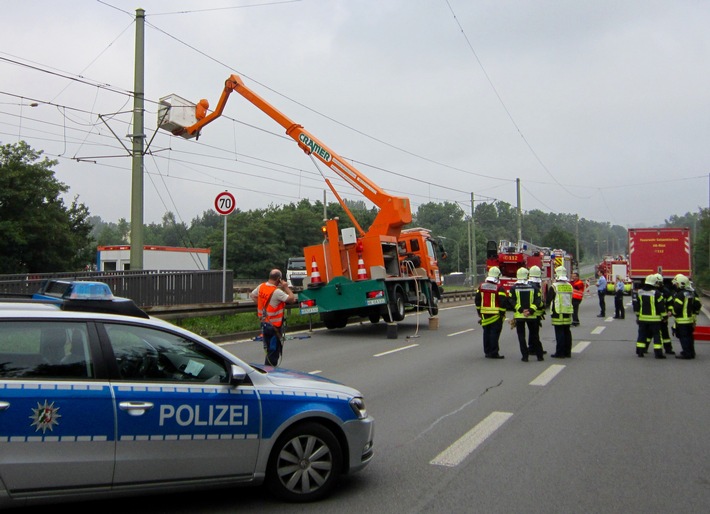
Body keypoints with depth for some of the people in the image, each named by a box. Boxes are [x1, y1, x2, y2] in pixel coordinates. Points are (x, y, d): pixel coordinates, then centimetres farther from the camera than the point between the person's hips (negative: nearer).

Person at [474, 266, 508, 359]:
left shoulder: (481, 286, 6)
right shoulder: (499, 288, -11)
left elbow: (477, 299, 9)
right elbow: (503, 301, -14)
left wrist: (479, 312, 17)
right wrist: (502, 313, -3)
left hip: (484, 313, 5)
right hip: (496, 314, -5)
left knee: (486, 332, 13)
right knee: (494, 333, -2)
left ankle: (487, 352, 18)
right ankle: (494, 353, -2)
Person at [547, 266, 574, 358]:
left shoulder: (554, 286, -11)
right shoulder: (570, 286, 7)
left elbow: (549, 300, -6)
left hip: (558, 313, -6)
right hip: (568, 312, 6)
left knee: (559, 333, -3)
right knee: (567, 332, 10)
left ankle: (560, 353, -2)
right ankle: (567, 352, 15)